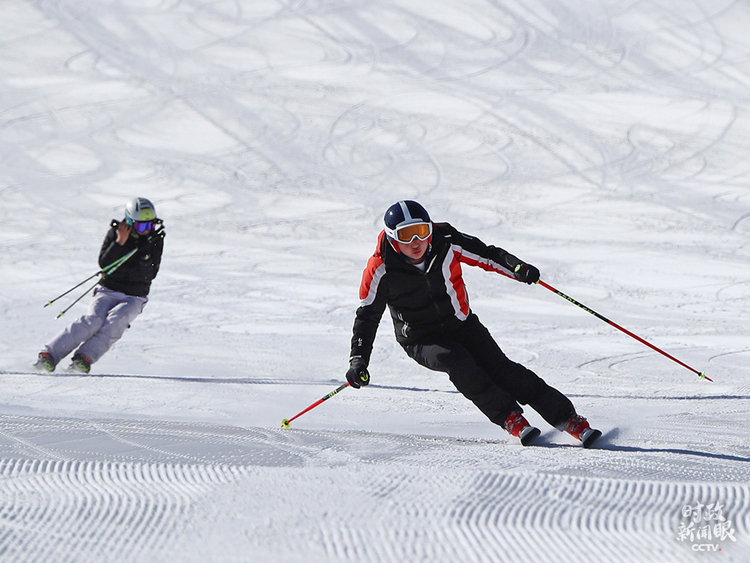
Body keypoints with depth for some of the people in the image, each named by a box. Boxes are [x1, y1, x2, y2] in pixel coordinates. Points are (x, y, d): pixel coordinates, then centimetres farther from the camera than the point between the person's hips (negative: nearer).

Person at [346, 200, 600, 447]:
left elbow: (486, 255, -6)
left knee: (501, 369, -14)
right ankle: (510, 419, -23)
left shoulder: (445, 243, -15)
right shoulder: (381, 270, -18)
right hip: (421, 340, -2)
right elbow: (367, 316, -7)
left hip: (462, 325, 2)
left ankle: (569, 419, -9)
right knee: (457, 361, -31)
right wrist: (358, 360, -14)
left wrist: (517, 268, -25)